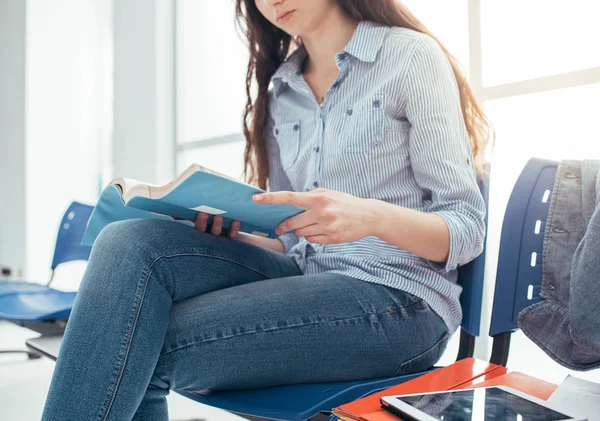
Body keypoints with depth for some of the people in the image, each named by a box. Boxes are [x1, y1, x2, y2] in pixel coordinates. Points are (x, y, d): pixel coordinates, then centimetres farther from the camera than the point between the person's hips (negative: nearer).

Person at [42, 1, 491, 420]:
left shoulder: (411, 54, -1)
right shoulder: (280, 92, 17)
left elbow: (467, 228, -6)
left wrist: (372, 215, -26)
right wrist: (229, 235, -4)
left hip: (397, 300, -6)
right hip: (307, 279, 6)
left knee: (139, 351, -23)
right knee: (130, 243, -19)